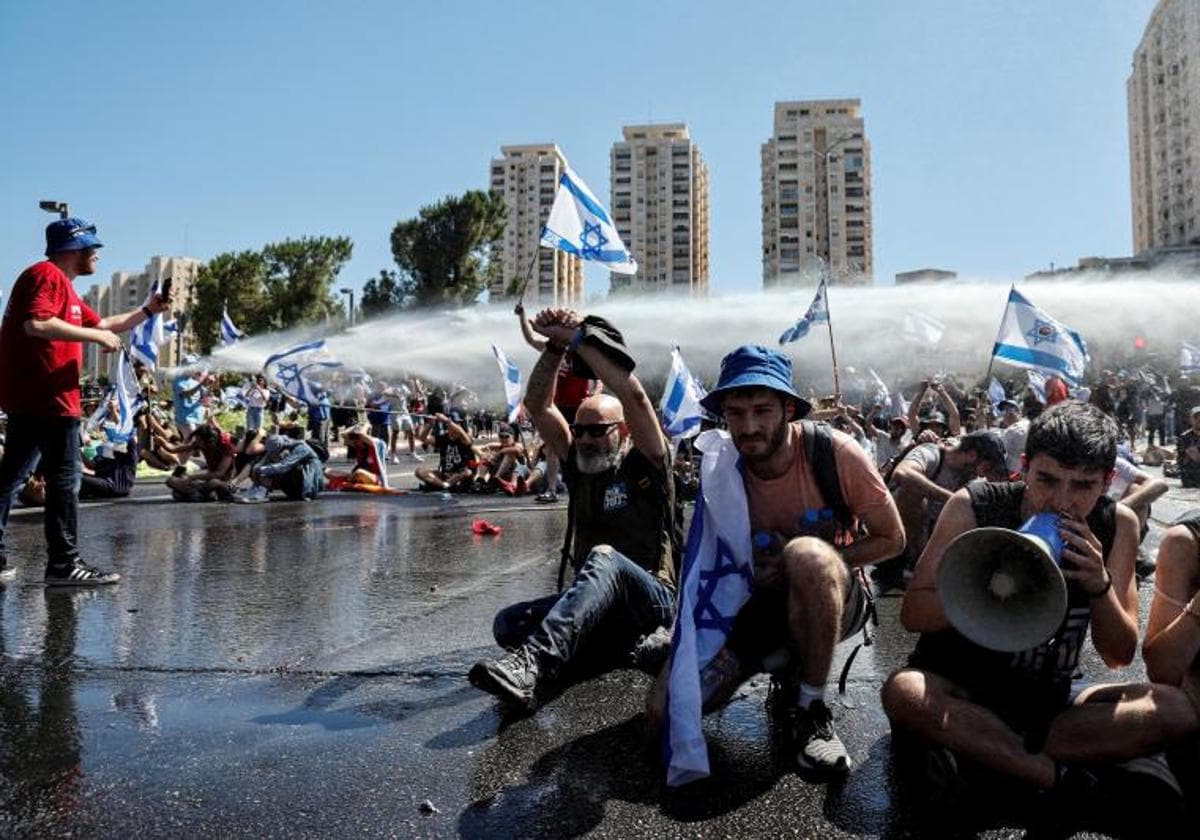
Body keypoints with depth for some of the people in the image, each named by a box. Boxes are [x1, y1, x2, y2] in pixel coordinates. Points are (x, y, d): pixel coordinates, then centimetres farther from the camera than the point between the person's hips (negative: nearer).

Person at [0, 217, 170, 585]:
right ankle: (63, 563, -3)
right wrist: (96, 335, -18)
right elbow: (37, 323, -25)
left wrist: (148, 311, 27)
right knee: (64, 479, -6)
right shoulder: (46, 275, -9)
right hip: (49, 398, -11)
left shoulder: (64, 286, 22)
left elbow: (104, 325, 30)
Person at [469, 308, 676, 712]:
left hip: (651, 598, -5)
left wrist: (581, 338, -17)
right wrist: (556, 346, -9)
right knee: (508, 623, -19)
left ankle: (530, 662, -54)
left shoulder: (644, 465, -2)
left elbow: (635, 398, -19)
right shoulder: (578, 466, 12)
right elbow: (537, 405, 3)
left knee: (604, 558, -39)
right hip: (594, 601, 5)